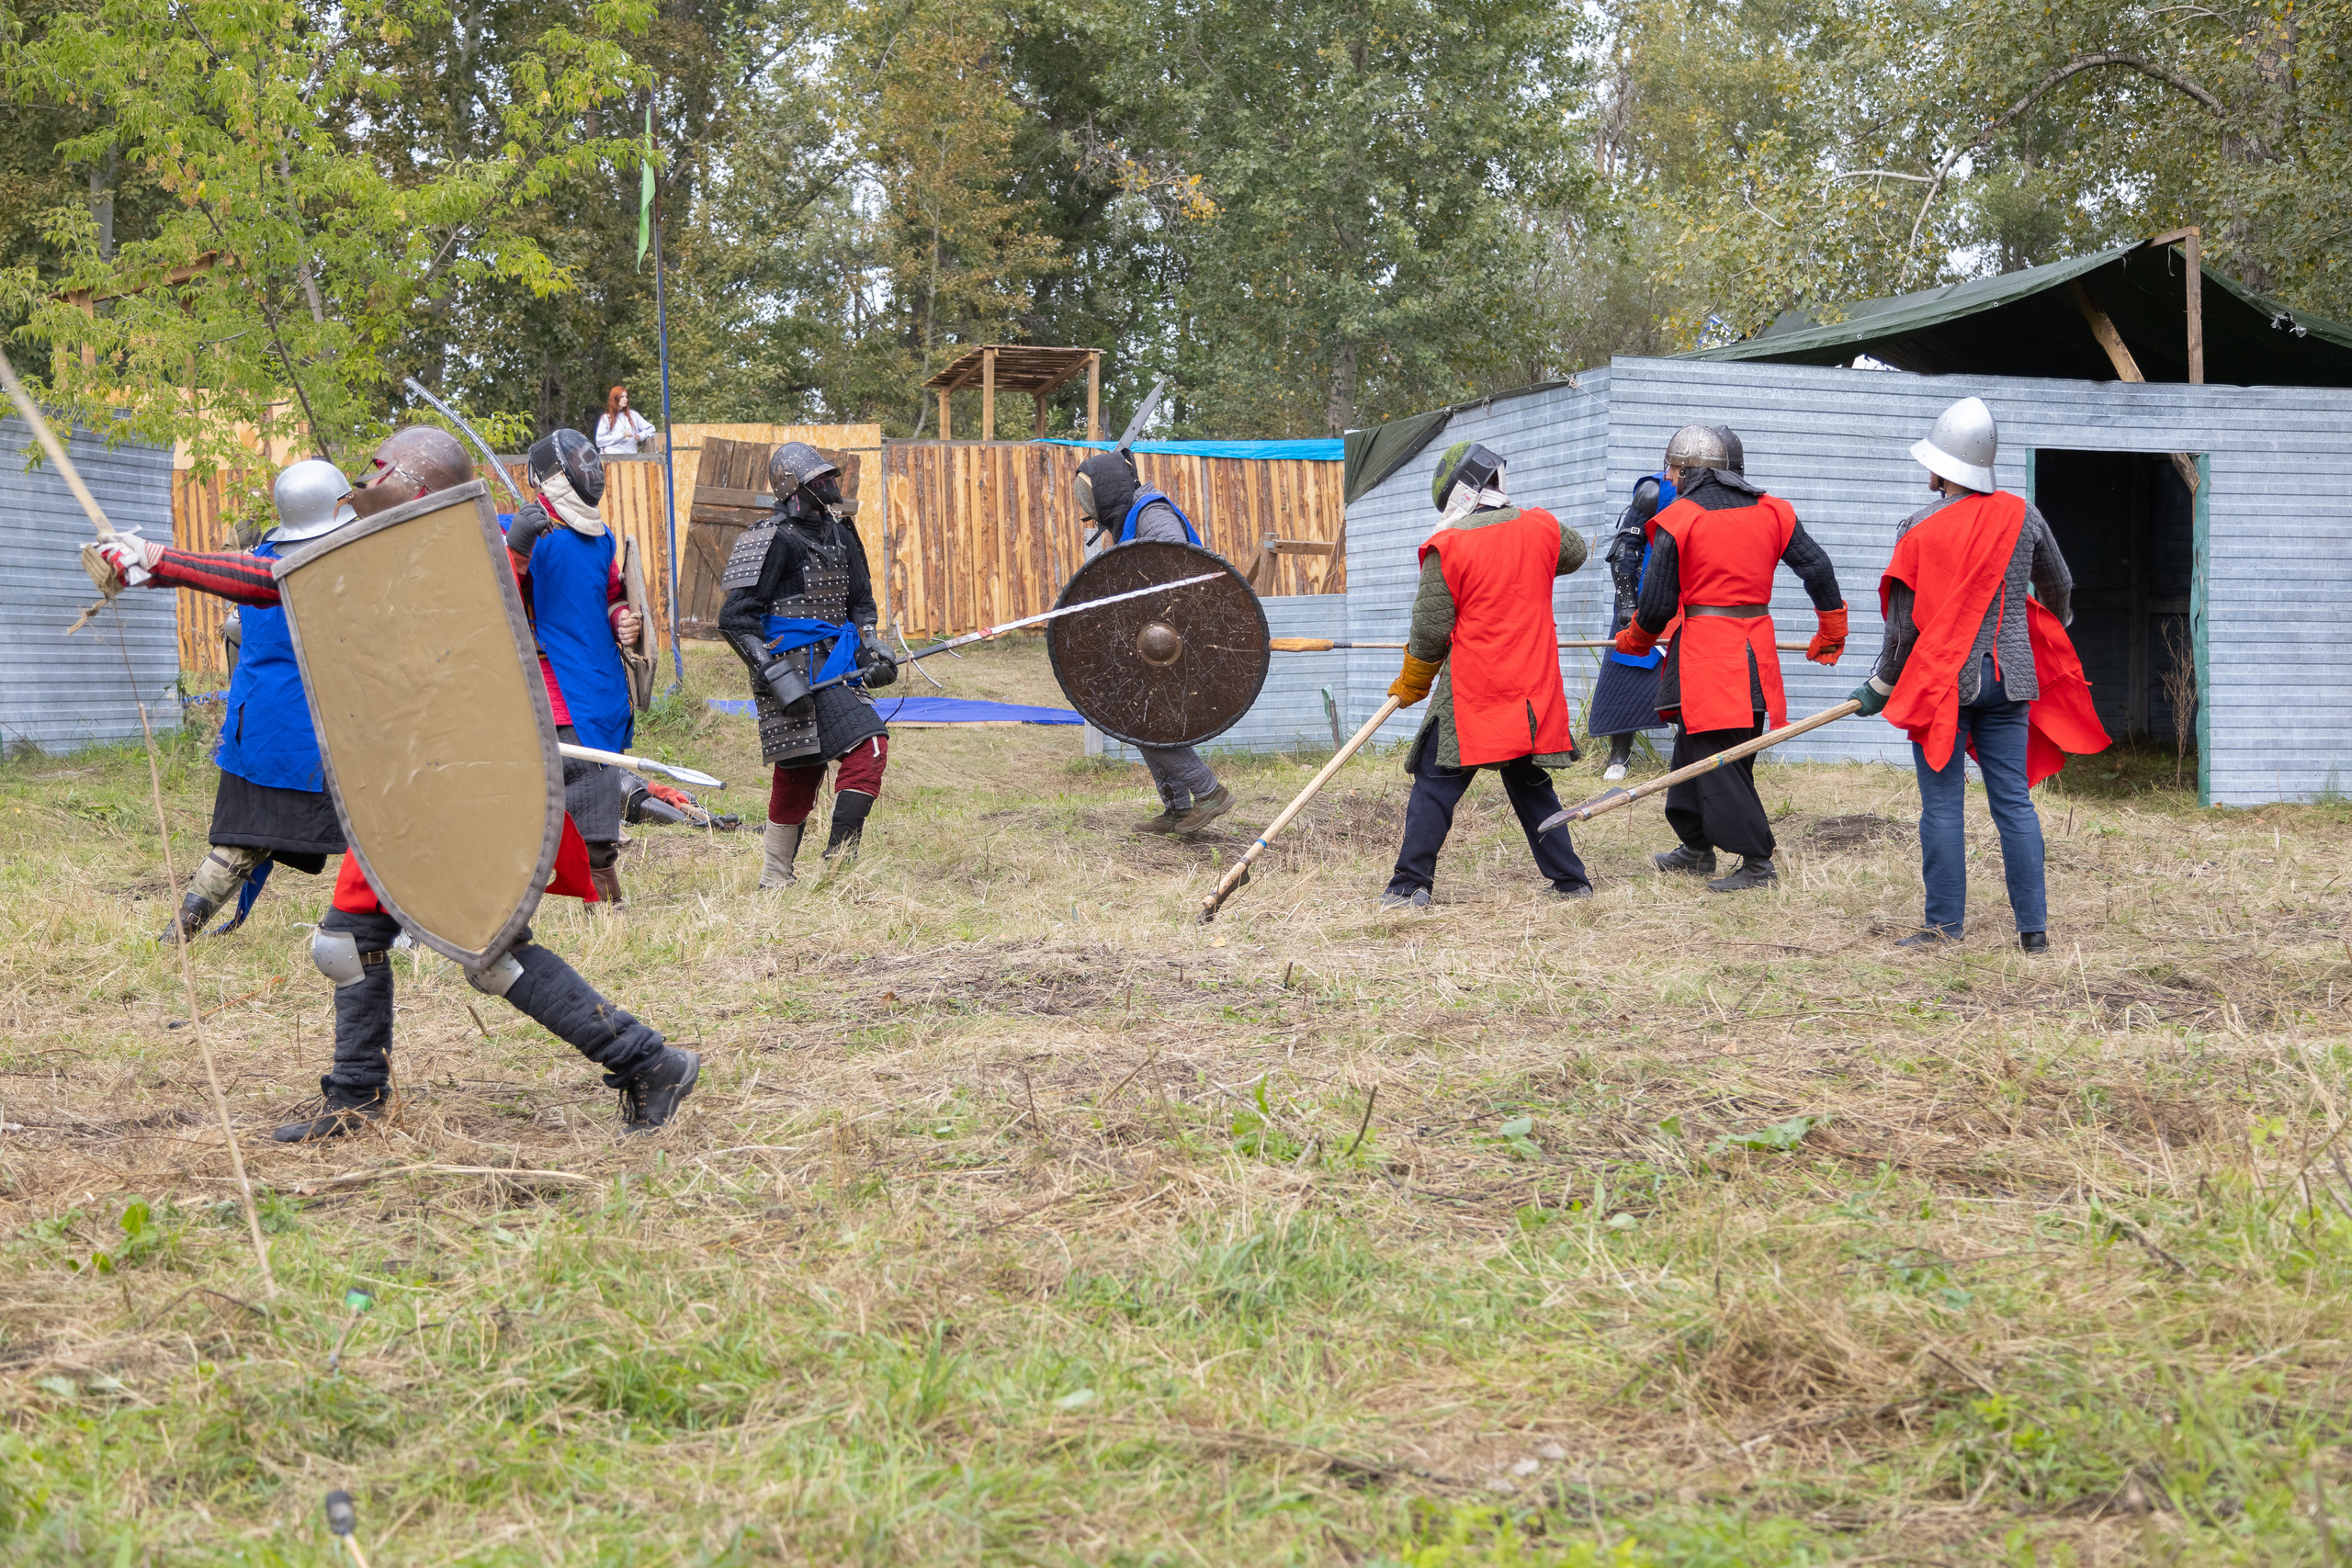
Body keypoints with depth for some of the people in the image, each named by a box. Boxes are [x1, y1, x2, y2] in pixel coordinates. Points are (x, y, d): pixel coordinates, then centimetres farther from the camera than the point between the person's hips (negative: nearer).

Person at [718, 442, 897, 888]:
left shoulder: (840, 536, 13)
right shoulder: (774, 541, -12)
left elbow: (860, 603, 24)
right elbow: (735, 619, -15)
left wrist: (872, 653, 7)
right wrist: (777, 676, -21)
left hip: (835, 668, 8)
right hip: (796, 672, -8)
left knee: (800, 771, 11)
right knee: (868, 747, -17)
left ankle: (775, 881, 18)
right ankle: (838, 862, -15)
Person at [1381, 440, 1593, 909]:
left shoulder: (1447, 545, -11)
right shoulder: (1540, 528, 3)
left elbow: (1430, 631, -8)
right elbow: (1575, 552, 28)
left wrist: (1411, 684, 8)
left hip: (1472, 690, -5)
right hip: (1534, 687, 5)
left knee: (1436, 784, 2)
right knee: (1531, 784, 17)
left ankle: (1411, 886, 0)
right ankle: (1571, 881, 18)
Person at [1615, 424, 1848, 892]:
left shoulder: (1677, 520, -7)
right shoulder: (1771, 511, 8)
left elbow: (1657, 605, -5)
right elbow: (1818, 569, 8)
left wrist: (1635, 640, 15)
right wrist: (1832, 631, 21)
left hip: (1704, 654, -6)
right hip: (1755, 651, 7)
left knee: (1719, 760, -2)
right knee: (1694, 748, 19)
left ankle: (1757, 863, -2)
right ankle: (1697, 848, 29)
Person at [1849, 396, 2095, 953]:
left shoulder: (1919, 529, -10)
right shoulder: (2021, 516, 2)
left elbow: (1906, 622, -8)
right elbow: (2059, 588, 17)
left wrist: (1882, 686, 5)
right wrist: (2056, 626, 39)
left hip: (1941, 680, -3)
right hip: (2007, 678, 4)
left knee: (1943, 806, 2)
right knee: (2014, 803, 7)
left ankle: (1945, 924, 4)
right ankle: (2033, 927, 7)